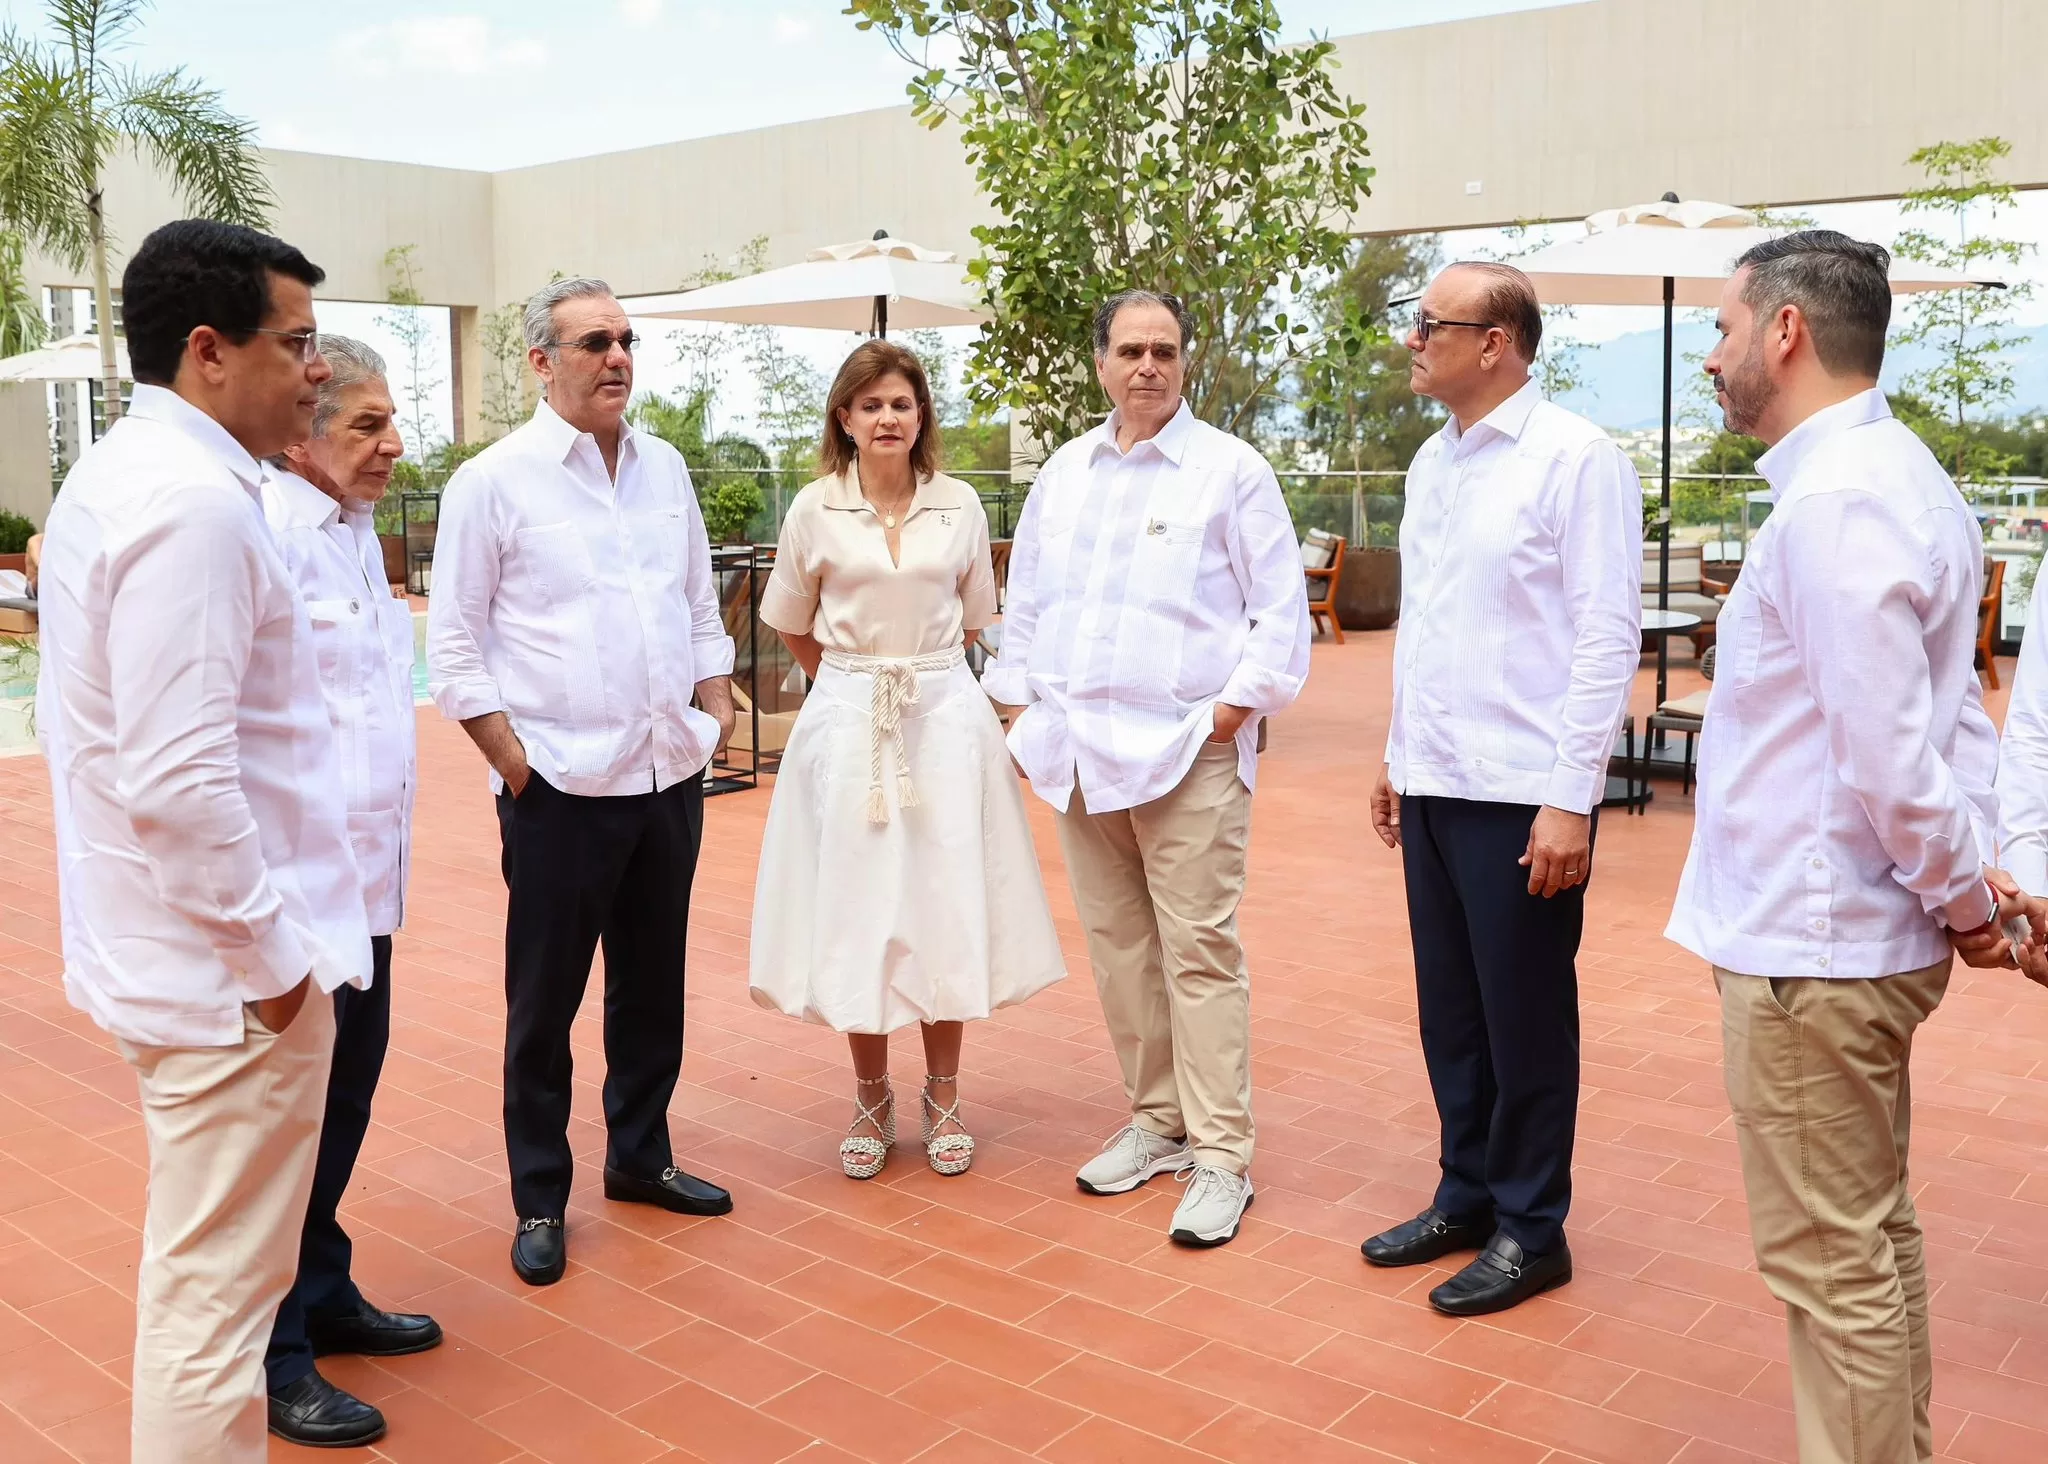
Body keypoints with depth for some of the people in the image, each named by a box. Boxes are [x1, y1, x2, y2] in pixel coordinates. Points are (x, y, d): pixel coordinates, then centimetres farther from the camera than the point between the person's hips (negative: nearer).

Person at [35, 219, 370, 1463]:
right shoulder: (195, 505, -21)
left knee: (197, 1265, 24)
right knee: (219, 1291, 3)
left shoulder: (119, 474, 11)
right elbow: (180, 783, -27)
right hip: (231, 970, -10)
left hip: (163, 946, 10)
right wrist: (266, 954, -16)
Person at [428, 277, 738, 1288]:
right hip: (561, 786, -5)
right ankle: (540, 1202, 18)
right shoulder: (494, 481, -6)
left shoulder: (664, 469, 10)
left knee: (653, 983, 16)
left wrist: (718, 704, 7)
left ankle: (640, 1157, 33)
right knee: (545, 1001, 4)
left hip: (670, 777, 5)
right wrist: (514, 762, -10)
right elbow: (453, 649, -5)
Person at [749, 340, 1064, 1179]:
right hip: (847, 723, 0)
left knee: (946, 903, 3)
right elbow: (792, 627, 11)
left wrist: (922, 671, 11)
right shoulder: (815, 511, 0)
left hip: (945, 717, 1)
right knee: (855, 905, 3)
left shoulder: (961, 507, 2)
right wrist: (862, 679, 12)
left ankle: (942, 1098, 18)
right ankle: (871, 1100, 19)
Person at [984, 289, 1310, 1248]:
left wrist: (1235, 705, -10)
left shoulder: (1230, 470, -1)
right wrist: (1021, 705, 11)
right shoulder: (1062, 474, 14)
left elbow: (1281, 610, -2)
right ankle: (1156, 1122, 25)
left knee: (1199, 953, -5)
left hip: (1185, 751, -5)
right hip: (1077, 749, 5)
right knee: (1118, 948, 11)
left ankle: (1220, 1159, 2)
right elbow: (1025, 601, 20)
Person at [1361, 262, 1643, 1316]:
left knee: (1525, 1018, 6)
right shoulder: (1431, 465, 12)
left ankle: (1529, 1229, 22)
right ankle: (1466, 1196, 32)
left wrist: (1570, 800, -17)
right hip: (1431, 785, 7)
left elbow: (1607, 637, -14)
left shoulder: (1575, 459, -11)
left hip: (1521, 793, -7)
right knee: (1449, 1007, 15)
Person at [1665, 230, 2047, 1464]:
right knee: (1877, 1237, 21)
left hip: (1811, 946, -10)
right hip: (1861, 932, 10)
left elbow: (1885, 750, -23)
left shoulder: (1834, 502, -21)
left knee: (1833, 1264, 4)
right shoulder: (1898, 474, 11)